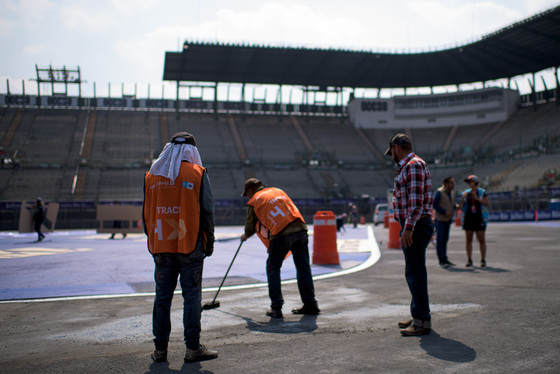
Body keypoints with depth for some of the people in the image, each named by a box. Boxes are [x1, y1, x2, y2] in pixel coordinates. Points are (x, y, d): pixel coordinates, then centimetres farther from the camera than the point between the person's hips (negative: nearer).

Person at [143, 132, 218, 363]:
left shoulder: (152, 175, 8)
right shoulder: (197, 173, -3)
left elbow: (146, 212, 11)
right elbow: (207, 210, -4)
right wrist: (209, 241, 3)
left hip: (161, 246, 4)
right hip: (190, 247, -3)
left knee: (162, 297, 11)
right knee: (192, 296, 3)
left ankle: (160, 349, 17)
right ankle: (193, 348, 8)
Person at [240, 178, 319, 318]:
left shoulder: (254, 201, 12)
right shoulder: (278, 191, 26)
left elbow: (250, 227, 16)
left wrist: (245, 236, 38)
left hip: (281, 234, -5)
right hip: (300, 229, 5)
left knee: (273, 269, 10)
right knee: (303, 267, 12)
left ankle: (276, 308, 7)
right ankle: (310, 305, 18)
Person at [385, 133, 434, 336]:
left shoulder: (414, 165, -12)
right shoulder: (406, 167, 20)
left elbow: (416, 201, -21)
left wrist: (408, 228, -24)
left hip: (415, 226, -11)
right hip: (411, 226, 11)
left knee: (415, 273, -7)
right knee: (413, 273, 16)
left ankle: (423, 322, -2)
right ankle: (418, 315, 26)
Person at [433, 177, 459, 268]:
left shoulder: (452, 193, 8)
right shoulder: (439, 192, -14)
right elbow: (434, 204, -16)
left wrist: (456, 206, -4)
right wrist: (444, 212, -20)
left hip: (448, 219, 7)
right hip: (440, 219, -7)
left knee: (445, 239, 11)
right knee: (440, 240, -5)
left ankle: (445, 259, 19)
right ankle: (441, 261, -3)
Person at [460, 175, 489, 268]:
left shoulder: (482, 192, 2)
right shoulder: (466, 193, 10)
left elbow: (487, 204, -5)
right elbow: (462, 207, 10)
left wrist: (477, 198, -14)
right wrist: (463, 198, -8)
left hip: (479, 219, -3)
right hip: (468, 219, 3)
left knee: (481, 240, -3)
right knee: (469, 240, 3)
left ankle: (483, 260, 5)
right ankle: (469, 260, 10)